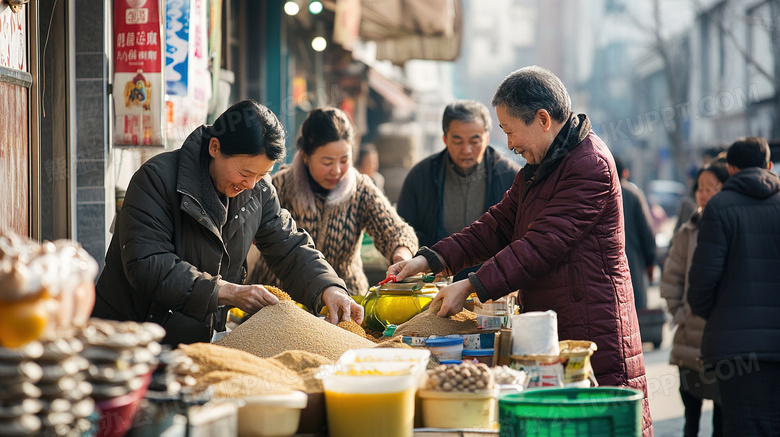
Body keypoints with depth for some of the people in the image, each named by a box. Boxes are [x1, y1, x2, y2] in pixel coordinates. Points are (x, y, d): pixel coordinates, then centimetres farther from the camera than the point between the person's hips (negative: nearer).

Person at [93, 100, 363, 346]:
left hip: (200, 341, 6)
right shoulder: (157, 178, -14)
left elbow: (290, 247, 11)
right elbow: (146, 265, -21)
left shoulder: (259, 190, 5)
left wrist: (328, 289, -10)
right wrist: (228, 292, -24)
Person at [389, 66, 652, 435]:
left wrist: (472, 287, -19)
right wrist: (431, 260, 5)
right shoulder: (539, 168, 19)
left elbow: (541, 245, -20)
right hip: (548, 329, 9)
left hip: (590, 332, -9)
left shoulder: (590, 165, -14)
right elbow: (499, 225, 17)